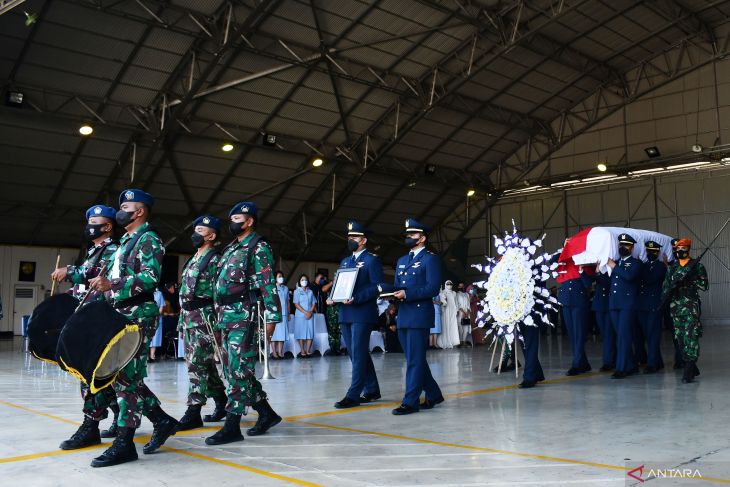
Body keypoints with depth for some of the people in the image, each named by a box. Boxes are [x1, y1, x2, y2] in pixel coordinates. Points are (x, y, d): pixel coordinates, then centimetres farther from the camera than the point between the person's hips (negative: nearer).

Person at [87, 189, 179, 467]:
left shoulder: (148, 239, -8)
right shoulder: (125, 241, 22)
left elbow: (151, 277, -21)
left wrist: (112, 285, -29)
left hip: (137, 316, -10)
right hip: (120, 316, 10)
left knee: (127, 376, -9)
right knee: (120, 375, 10)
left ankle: (124, 442, -3)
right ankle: (162, 421, 18)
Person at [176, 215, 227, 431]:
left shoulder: (215, 261, -9)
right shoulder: (192, 260, 19)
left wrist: (218, 324, -17)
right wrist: (181, 319, 20)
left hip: (204, 319, -9)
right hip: (188, 319, 9)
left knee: (197, 364, -9)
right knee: (205, 365, 13)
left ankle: (193, 413, -5)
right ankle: (222, 402, 25)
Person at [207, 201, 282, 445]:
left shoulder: (258, 248, -5)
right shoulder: (231, 249, 21)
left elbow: (268, 285, -12)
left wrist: (271, 317, -17)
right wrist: (219, 319, 21)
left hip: (245, 317, -9)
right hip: (226, 317, 9)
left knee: (239, 369, -8)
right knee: (232, 369, 11)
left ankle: (232, 426, -3)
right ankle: (267, 413, 22)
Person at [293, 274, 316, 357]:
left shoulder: (310, 292, 14)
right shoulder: (297, 291, 3)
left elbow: (314, 303, 11)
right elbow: (296, 304, -4)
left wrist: (310, 312, -7)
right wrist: (305, 312, -12)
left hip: (310, 315, 3)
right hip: (300, 315, -3)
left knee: (310, 333, -4)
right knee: (301, 333, -4)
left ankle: (308, 351, 0)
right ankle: (302, 351, -1)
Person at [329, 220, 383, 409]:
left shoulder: (372, 260, -3)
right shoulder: (345, 262, 20)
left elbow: (377, 286, -13)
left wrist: (356, 299, -23)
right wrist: (332, 298, 2)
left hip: (362, 314, -8)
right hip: (345, 315, 8)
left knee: (358, 354, -7)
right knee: (356, 354, 13)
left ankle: (353, 395, -5)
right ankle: (371, 390, 23)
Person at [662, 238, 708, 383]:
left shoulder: (697, 266, 2)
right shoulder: (672, 269, 15)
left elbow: (705, 286, -4)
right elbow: (665, 289, 14)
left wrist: (690, 279, -15)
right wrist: (673, 284, -6)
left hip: (691, 306, -5)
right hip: (676, 307, 5)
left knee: (691, 337, -14)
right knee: (680, 338, 7)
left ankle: (689, 372, -15)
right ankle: (692, 368, 21)